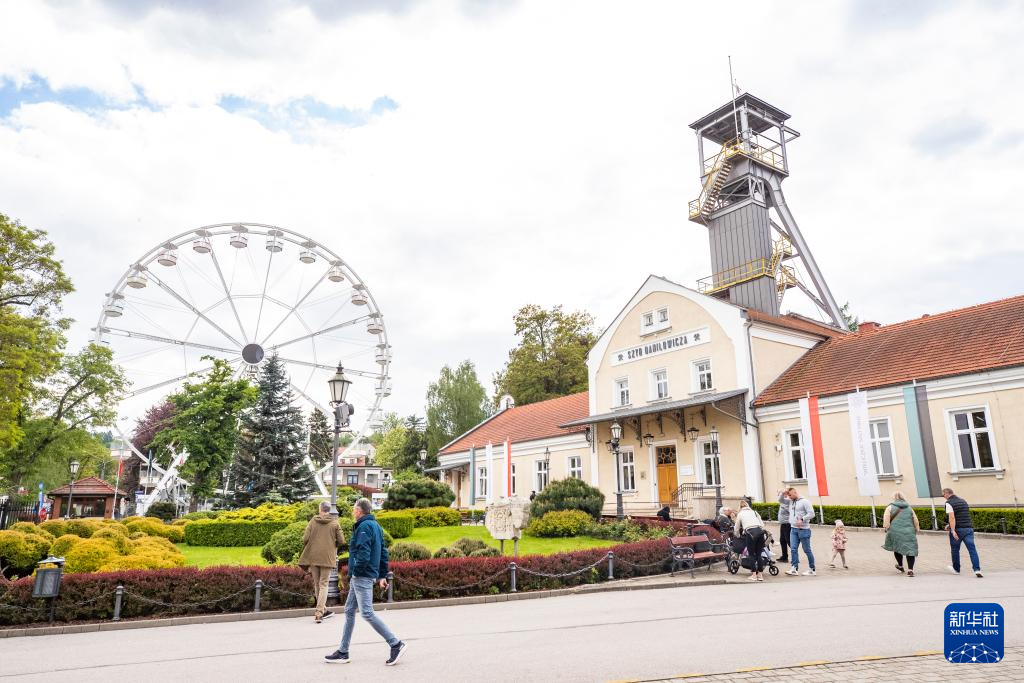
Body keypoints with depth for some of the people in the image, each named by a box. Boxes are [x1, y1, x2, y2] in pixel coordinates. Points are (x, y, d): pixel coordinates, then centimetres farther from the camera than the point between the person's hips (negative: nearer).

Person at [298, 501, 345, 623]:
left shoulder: (313, 521, 0)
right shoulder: (335, 523, -3)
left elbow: (305, 539, -6)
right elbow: (341, 541, -5)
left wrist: (308, 548, 14)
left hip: (313, 557, 2)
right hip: (327, 558, -2)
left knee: (317, 584, 15)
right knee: (323, 585, 3)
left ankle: (323, 610, 23)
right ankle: (319, 613, -8)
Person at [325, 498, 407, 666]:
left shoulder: (364, 526, -15)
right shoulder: (376, 525, 15)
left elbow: (363, 553, -24)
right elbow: (383, 552, 17)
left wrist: (355, 572, -12)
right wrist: (382, 575, 18)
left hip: (362, 577, -10)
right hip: (362, 577, 10)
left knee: (367, 613, -9)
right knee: (349, 611, 15)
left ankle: (396, 644, -5)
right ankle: (343, 652, 23)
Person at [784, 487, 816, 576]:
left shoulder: (805, 501, -9)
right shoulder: (791, 502, 13)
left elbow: (811, 514, -14)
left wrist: (802, 519, -21)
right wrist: (784, 493, 9)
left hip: (803, 529, -6)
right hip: (793, 529, 7)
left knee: (807, 550, 2)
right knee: (793, 549, -1)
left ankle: (812, 570, 13)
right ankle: (794, 568, -1)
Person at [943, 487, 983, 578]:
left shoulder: (949, 503, -7)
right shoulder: (963, 501, 16)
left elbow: (952, 517, -18)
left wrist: (953, 530, -21)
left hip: (958, 529, -5)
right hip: (969, 528, 5)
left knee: (955, 549, 11)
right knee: (972, 549, -1)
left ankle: (956, 569, 24)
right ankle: (977, 569, -13)